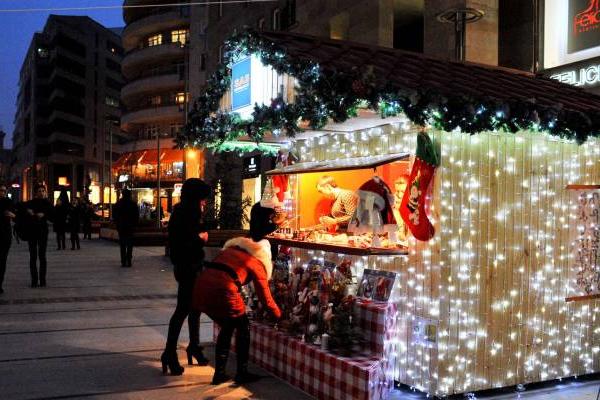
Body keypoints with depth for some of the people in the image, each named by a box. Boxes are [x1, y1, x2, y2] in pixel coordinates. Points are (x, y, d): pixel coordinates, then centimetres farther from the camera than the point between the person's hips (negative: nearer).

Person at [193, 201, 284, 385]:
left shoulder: (232, 246, 27)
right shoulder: (258, 263, 14)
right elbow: (266, 298, 18)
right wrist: (279, 315, 33)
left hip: (202, 285, 6)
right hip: (223, 289, -6)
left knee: (227, 327, 25)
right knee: (243, 327, 19)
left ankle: (219, 373, 26)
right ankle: (242, 373, 22)